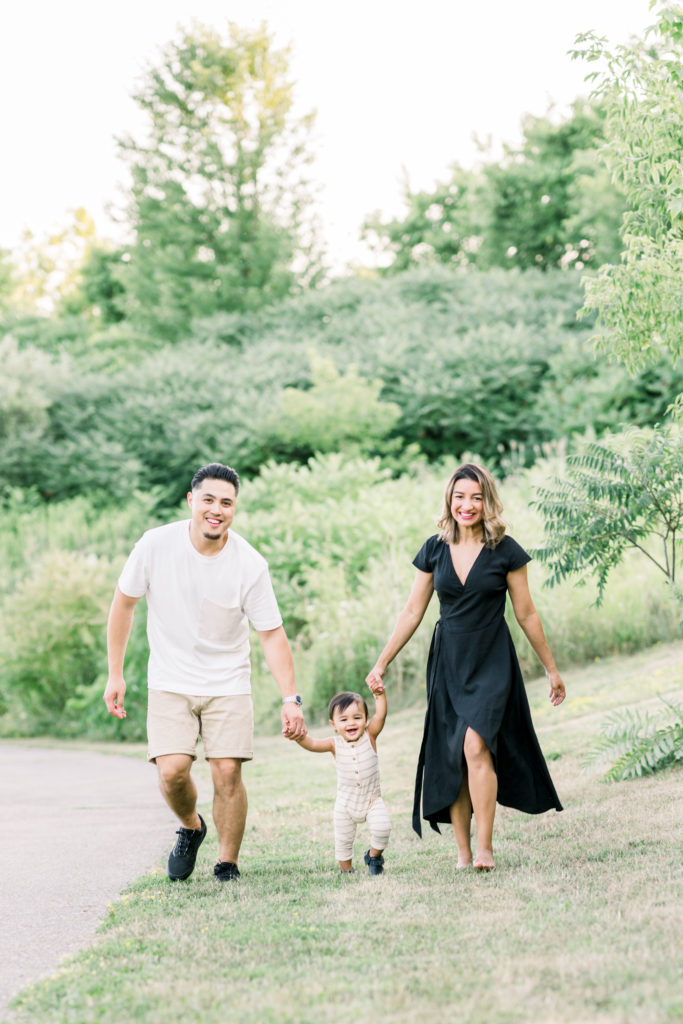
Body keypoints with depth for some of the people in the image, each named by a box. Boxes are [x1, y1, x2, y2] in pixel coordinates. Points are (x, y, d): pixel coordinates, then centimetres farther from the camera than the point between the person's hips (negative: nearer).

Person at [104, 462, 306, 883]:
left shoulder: (250, 564, -14)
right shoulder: (156, 545, -13)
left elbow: (272, 634, -8)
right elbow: (124, 604, 1)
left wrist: (291, 698, -14)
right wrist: (115, 674, 2)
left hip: (228, 684, 0)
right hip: (170, 683, 0)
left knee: (228, 772, -9)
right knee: (172, 771, -14)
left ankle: (228, 866, 9)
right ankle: (190, 827, 19)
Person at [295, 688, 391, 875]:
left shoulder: (369, 736, -12)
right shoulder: (335, 744, -12)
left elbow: (380, 715, -25)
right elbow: (313, 744, -26)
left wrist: (379, 694, -39)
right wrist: (299, 737, -46)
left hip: (372, 800, -1)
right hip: (346, 803, 1)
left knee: (382, 828, -20)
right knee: (343, 839, 8)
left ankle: (374, 856, 10)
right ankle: (346, 870, 35)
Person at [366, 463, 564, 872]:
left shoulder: (505, 550, -4)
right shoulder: (435, 549, 4)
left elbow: (526, 614, 3)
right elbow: (412, 613, 10)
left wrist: (552, 669, 8)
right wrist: (382, 663, 8)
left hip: (491, 661, -4)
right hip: (448, 662, 4)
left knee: (476, 746, -20)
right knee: (450, 759, 2)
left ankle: (486, 849, -16)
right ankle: (464, 854, 8)